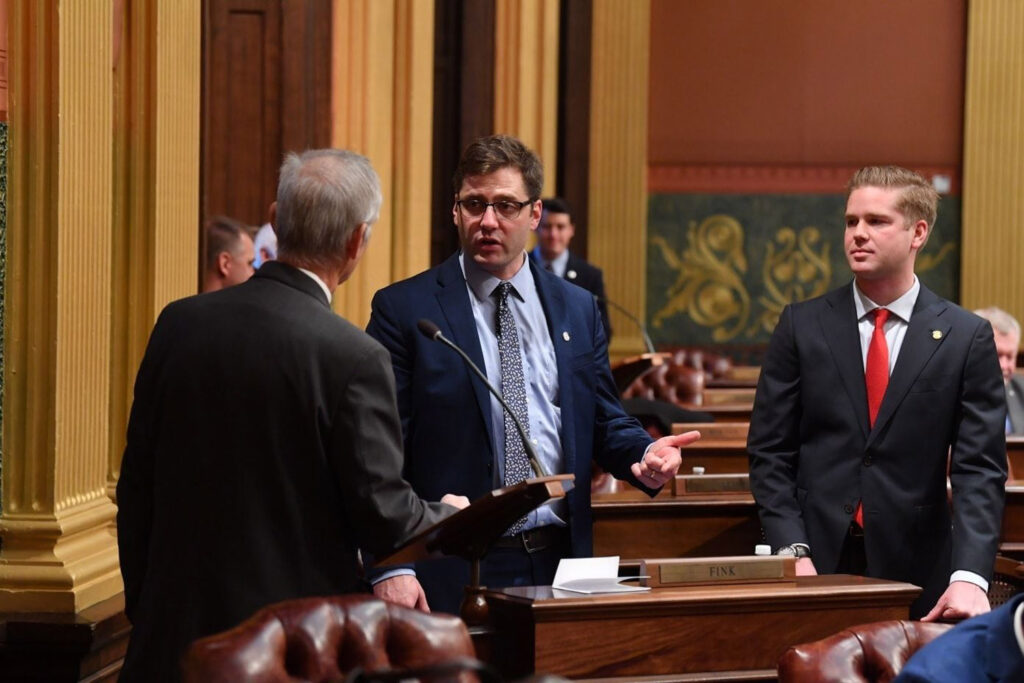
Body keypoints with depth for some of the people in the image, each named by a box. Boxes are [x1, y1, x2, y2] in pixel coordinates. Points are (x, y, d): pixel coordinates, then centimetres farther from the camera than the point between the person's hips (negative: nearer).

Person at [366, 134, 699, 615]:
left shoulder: (578, 308, 13)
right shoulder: (404, 309, -1)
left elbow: (605, 424, 17)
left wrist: (645, 455, -7)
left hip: (559, 562, 4)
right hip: (452, 573, -4)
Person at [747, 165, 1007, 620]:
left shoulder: (966, 337, 1)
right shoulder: (802, 325, 5)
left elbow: (979, 468, -4)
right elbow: (770, 452, 4)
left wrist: (970, 576, -17)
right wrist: (792, 551, -9)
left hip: (917, 576, -1)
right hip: (817, 565, 1)